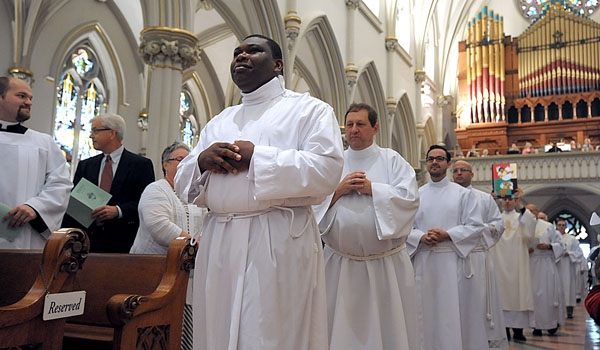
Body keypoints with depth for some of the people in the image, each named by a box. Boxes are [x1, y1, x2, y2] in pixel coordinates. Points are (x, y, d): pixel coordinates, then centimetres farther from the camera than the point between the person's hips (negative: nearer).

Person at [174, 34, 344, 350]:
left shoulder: (308, 109, 5)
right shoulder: (218, 122, 22)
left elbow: (327, 169, -12)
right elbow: (183, 184, 18)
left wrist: (256, 157, -12)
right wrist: (201, 161, -5)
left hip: (279, 242, -5)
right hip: (218, 242, 6)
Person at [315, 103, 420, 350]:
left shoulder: (392, 159, 3)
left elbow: (410, 198, -9)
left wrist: (371, 188, -13)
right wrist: (338, 191, -11)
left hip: (386, 263, -1)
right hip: (340, 264, 2)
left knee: (389, 324, 8)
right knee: (341, 326, 10)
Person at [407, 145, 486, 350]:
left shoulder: (462, 193, 5)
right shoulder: (416, 195, 10)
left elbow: (475, 227, -2)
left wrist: (447, 235, -15)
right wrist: (421, 237, -13)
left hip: (454, 260, -2)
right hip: (424, 261, 2)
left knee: (455, 313, 2)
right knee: (426, 313, 6)